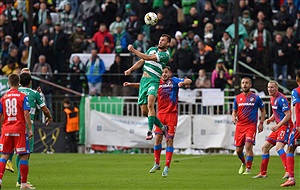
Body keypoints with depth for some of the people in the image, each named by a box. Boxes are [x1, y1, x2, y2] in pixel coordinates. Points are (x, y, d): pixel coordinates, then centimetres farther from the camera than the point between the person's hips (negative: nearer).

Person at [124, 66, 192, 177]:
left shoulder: (174, 81, -1)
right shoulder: (158, 82, 9)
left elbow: (189, 81, -10)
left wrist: (183, 83, -31)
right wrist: (131, 84, 13)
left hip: (172, 113, -3)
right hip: (161, 113, 3)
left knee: (169, 140, -5)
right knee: (158, 137, -1)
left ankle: (167, 167, -2)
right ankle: (156, 164, 12)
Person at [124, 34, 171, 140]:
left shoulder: (165, 55, -5)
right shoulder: (152, 49, 17)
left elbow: (148, 58, -14)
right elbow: (141, 61, 23)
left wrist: (133, 50, -13)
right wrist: (130, 70, 9)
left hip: (154, 80, -6)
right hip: (144, 80, 6)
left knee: (150, 105, -28)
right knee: (144, 111, 3)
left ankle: (149, 131, -29)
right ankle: (162, 127, 20)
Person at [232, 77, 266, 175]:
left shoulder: (256, 98, 0)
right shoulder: (237, 98, 8)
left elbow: (263, 111, 10)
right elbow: (234, 111, 19)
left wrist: (261, 123, 1)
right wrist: (234, 117, -4)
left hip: (251, 126, -4)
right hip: (239, 126, 4)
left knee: (248, 146, -17)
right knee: (238, 150, 5)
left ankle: (248, 169, -10)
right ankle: (244, 163, 35)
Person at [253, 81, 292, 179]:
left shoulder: (281, 99, -16)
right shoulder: (272, 99, 14)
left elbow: (288, 115, -21)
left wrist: (278, 126, -25)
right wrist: (270, 119, 7)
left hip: (285, 126, -10)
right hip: (278, 127, 10)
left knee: (279, 147, -27)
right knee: (265, 147, 10)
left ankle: (288, 171, -33)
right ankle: (263, 173, 18)